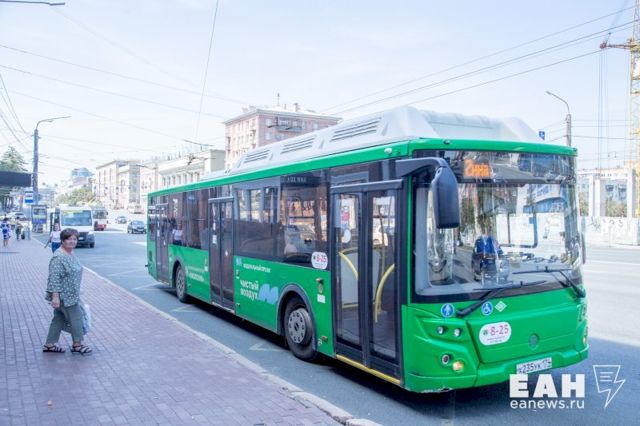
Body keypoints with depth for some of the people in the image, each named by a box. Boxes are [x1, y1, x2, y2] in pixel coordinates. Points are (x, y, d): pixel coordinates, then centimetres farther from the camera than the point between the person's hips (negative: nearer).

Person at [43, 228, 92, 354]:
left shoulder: (70, 254, 9)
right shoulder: (59, 257, -21)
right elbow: (54, 278, -24)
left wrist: (76, 293, 24)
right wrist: (55, 296, -26)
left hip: (70, 295, 9)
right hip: (64, 295, -9)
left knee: (59, 319, 15)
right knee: (76, 317, 0)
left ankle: (49, 344, 25)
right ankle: (77, 345, 12)